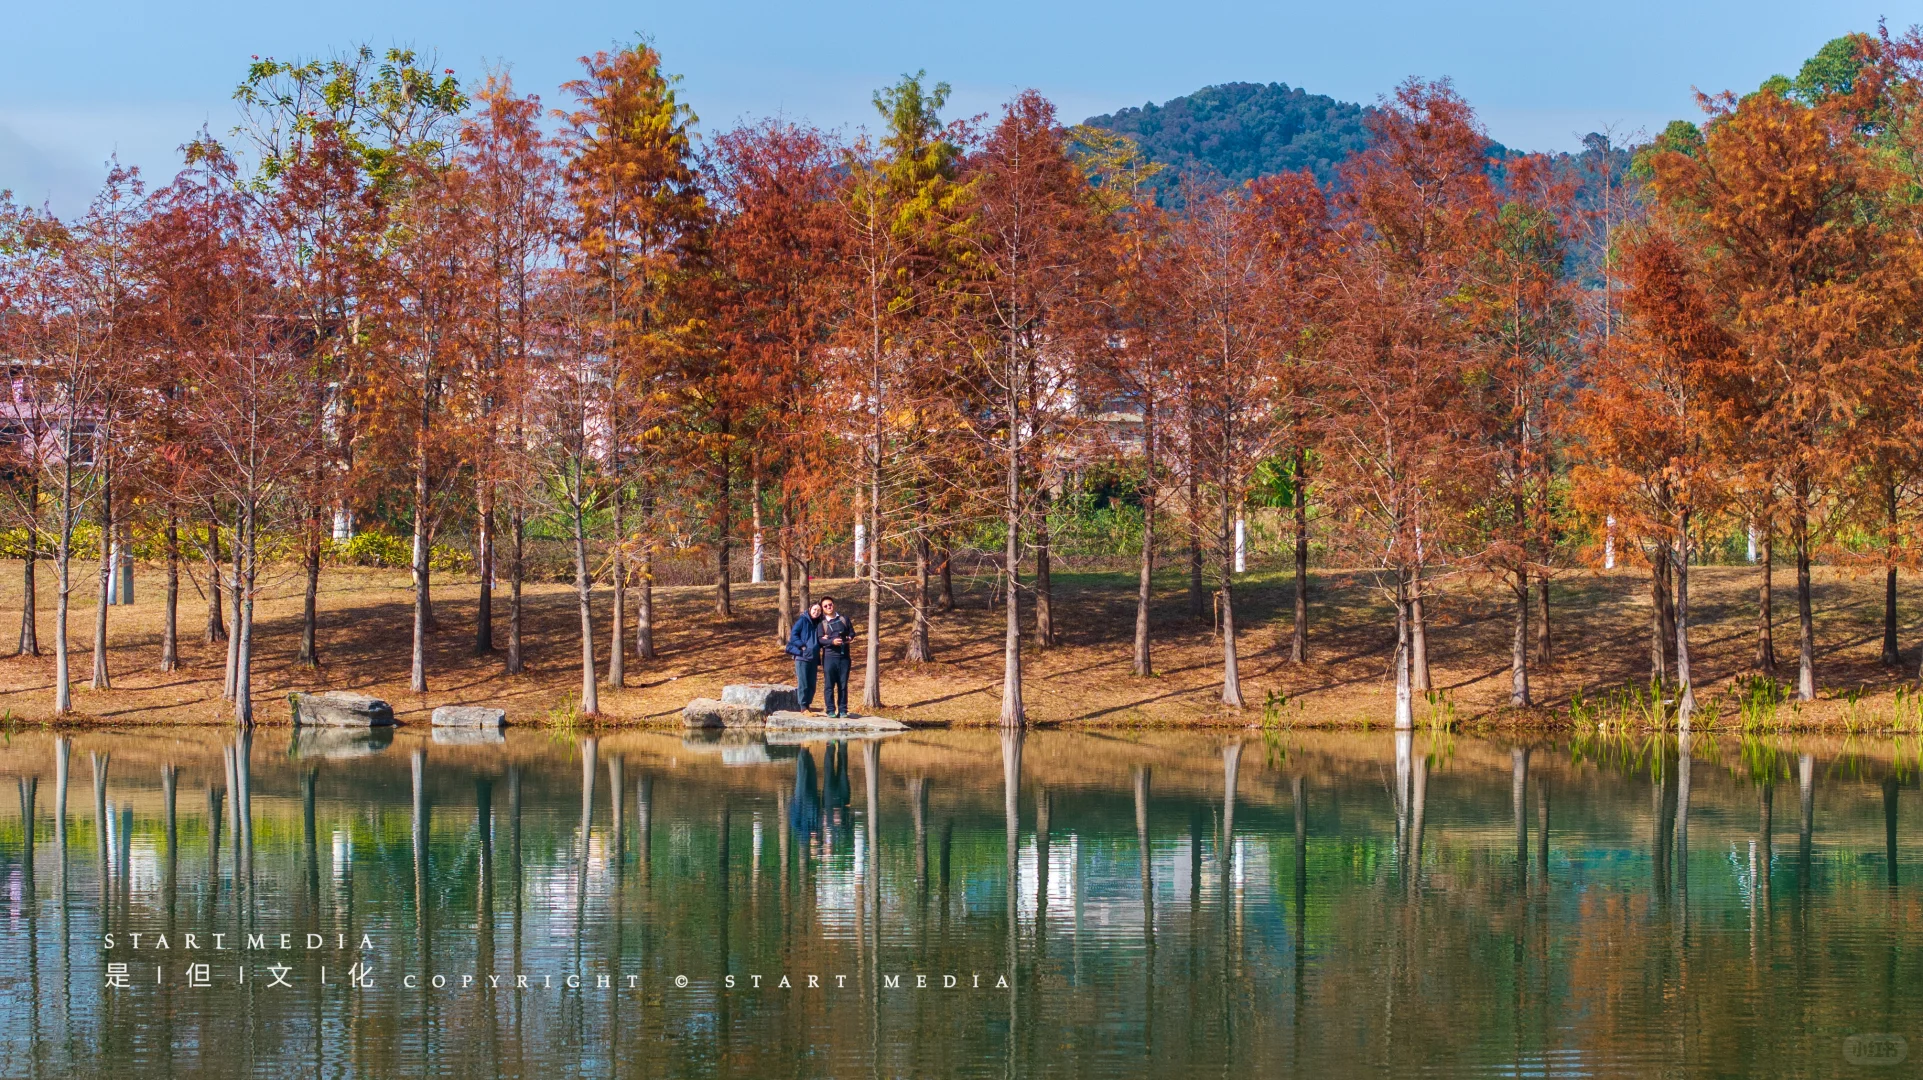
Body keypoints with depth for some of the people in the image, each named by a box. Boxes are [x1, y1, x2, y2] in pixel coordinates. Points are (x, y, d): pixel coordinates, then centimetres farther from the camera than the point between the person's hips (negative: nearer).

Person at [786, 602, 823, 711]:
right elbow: (793, 634, -7)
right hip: (802, 657, -6)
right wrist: (802, 645, -17)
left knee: (812, 685, 7)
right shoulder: (802, 621, -1)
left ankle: (808, 705, 15)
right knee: (803, 684, -6)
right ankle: (803, 707, -3)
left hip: (813, 658, 6)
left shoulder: (819, 624, 16)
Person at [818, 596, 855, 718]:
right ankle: (831, 710, 1)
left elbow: (852, 633, 15)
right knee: (829, 685, -2)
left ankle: (843, 710, 7)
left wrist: (849, 639, -7)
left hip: (844, 656, 2)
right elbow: (820, 640, -6)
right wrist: (832, 641, -22)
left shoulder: (844, 619, 13)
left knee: (843, 685, 3)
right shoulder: (822, 623, 5)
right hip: (829, 656, -2)